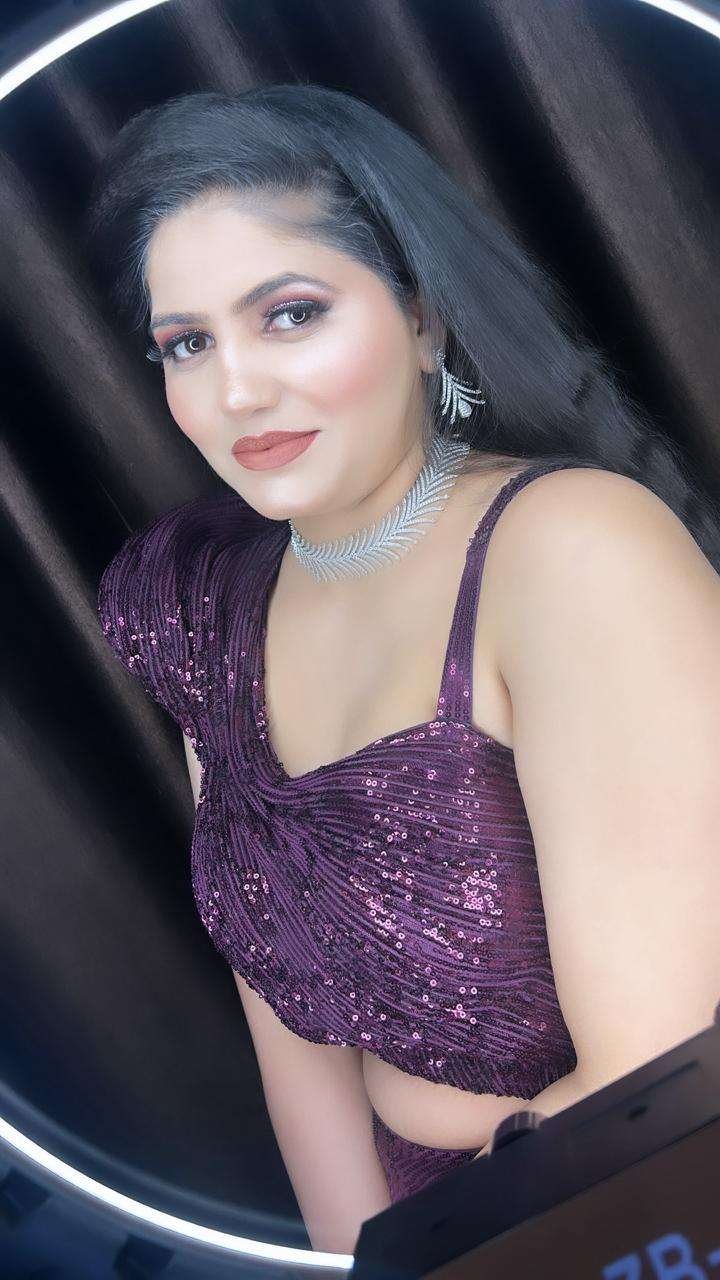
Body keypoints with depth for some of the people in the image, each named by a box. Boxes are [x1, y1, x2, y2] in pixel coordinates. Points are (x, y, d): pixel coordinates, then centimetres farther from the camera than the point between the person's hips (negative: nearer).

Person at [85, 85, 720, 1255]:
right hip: (402, 1202, 5)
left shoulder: (579, 553, -20)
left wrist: (428, 1236, -8)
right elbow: (284, 1000, 4)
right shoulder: (215, 606, -2)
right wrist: (357, 1247, -6)